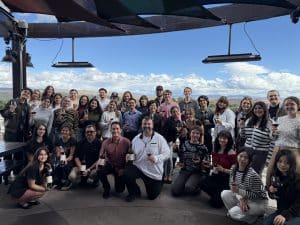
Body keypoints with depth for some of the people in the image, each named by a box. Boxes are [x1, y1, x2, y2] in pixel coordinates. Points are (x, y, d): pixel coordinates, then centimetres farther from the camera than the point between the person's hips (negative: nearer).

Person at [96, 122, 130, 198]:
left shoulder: (126, 142, -16)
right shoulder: (106, 142, -8)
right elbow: (101, 155, -4)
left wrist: (124, 169, -18)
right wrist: (99, 161, -26)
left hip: (121, 167, -2)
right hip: (109, 165, 2)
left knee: (119, 190, -7)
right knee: (100, 171, -30)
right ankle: (106, 188, 1)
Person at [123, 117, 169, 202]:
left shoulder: (159, 138, -9)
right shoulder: (136, 138, 3)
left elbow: (166, 153, -12)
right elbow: (132, 153, 12)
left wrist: (156, 158, -28)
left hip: (154, 172, -2)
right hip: (138, 167, 2)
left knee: (152, 196, 7)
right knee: (126, 173, -28)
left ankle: (158, 183, 44)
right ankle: (134, 192, 3)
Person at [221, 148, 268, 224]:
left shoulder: (253, 175, -30)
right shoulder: (233, 168, -9)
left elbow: (256, 195, -22)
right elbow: (232, 186, -2)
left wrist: (239, 191, -32)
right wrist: (240, 198, -19)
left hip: (258, 202, -6)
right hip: (244, 197, 6)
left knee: (233, 212, -22)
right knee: (224, 194, -15)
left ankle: (254, 217, 5)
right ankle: (236, 210, 6)